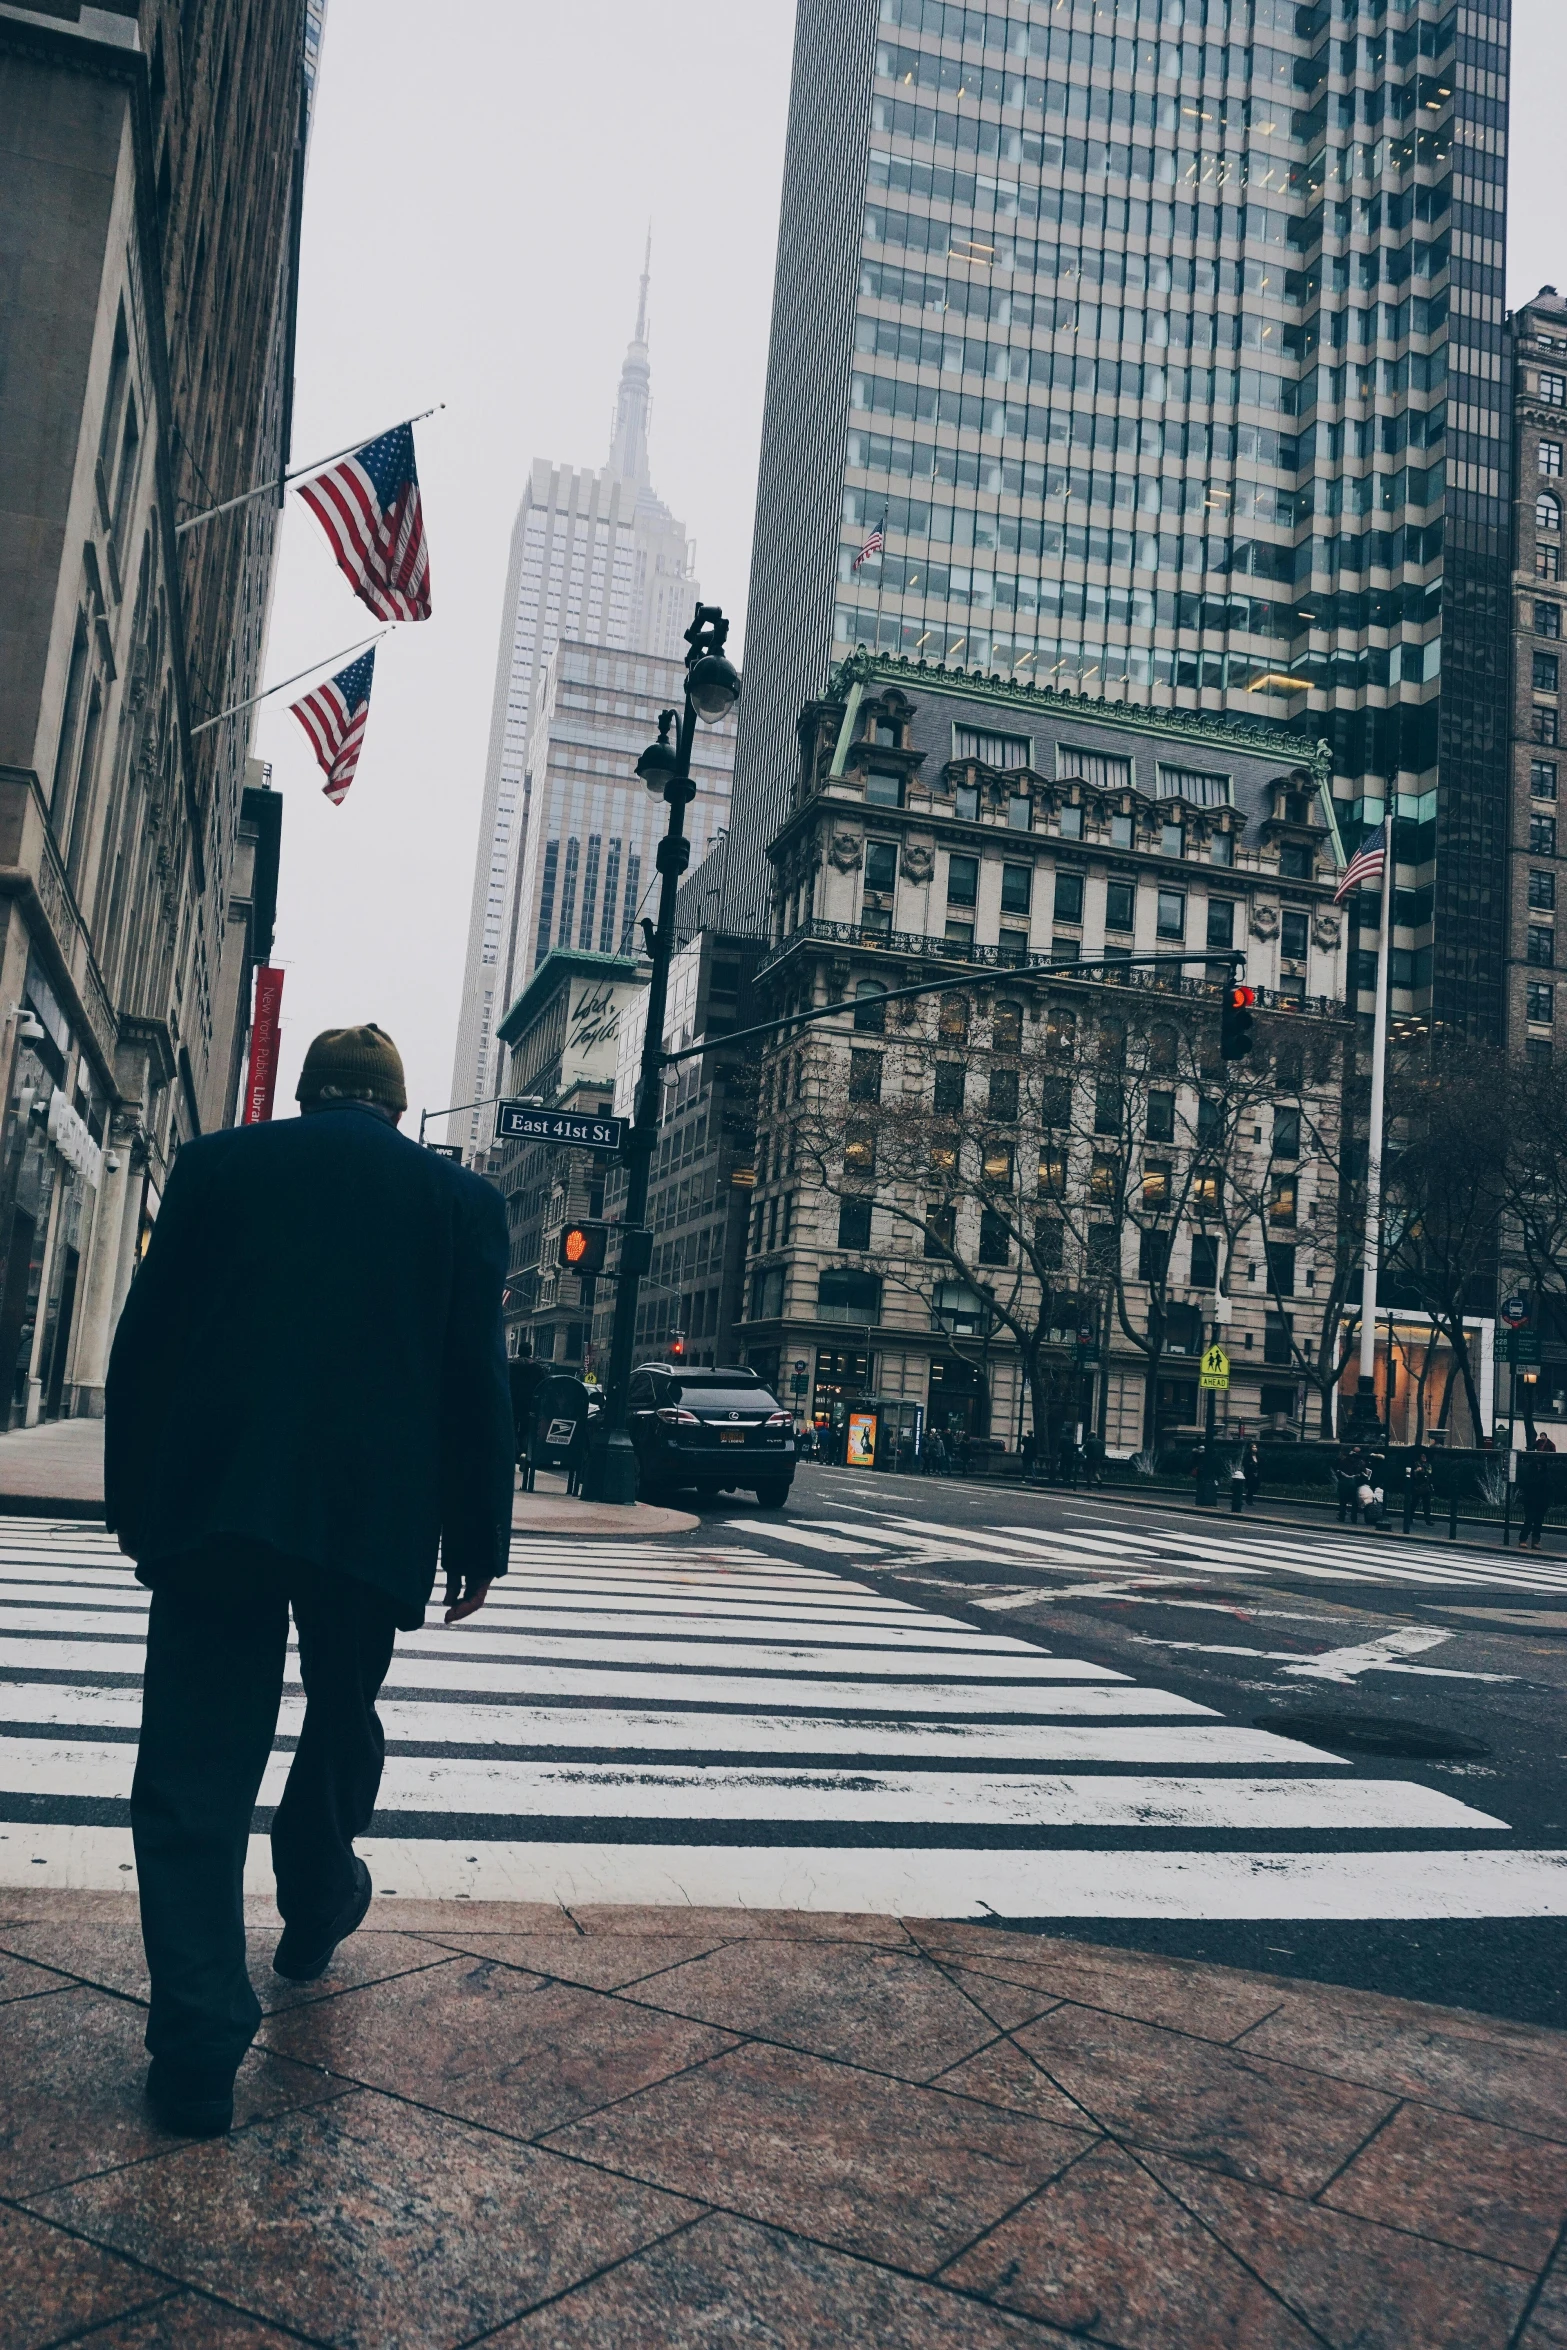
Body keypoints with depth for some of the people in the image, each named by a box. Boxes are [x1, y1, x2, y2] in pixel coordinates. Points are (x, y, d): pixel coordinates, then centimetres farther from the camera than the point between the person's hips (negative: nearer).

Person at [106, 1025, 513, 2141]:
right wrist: (479, 1539, 9)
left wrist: (134, 1499, 12)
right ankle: (318, 1910, 45)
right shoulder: (462, 1197, 5)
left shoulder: (218, 1164, 6)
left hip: (212, 1503, -1)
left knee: (195, 1766, 4)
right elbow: (480, 1383, 3)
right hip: (378, 1517, 1)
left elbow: (144, 1343, 5)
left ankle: (200, 2048, 2)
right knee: (341, 1725, 24)